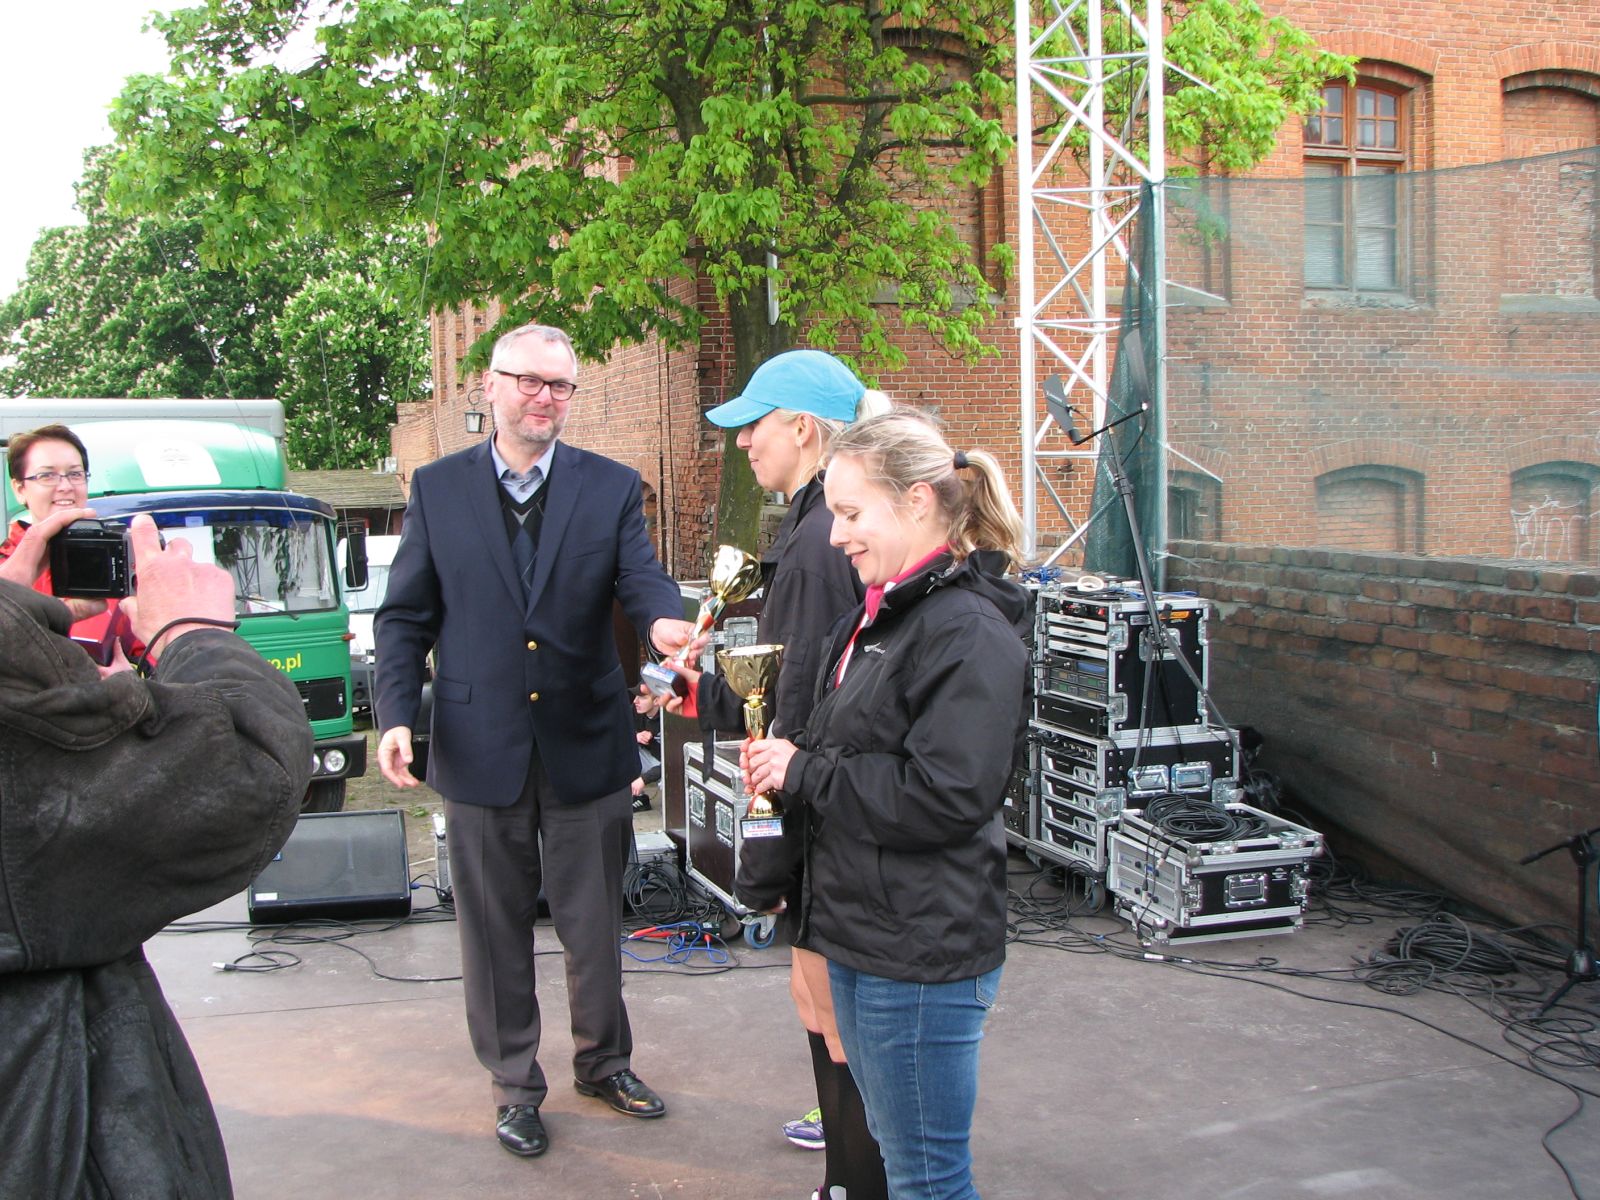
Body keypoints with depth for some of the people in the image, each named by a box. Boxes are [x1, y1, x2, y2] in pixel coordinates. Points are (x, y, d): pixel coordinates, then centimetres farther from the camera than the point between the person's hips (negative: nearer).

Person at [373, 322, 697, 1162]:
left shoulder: (611, 488, 2)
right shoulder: (437, 488, 2)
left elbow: (641, 578, -11)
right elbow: (405, 616, 3)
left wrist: (664, 620, -35)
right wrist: (397, 715, -9)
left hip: (586, 745, 0)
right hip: (482, 747, 0)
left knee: (594, 924, 14)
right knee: (496, 930, 12)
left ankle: (603, 1060, 37)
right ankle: (513, 1083, 30)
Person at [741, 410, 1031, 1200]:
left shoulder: (970, 631, -19)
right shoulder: (880, 615, 11)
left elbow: (943, 798, -25)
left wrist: (802, 772, -16)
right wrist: (782, 759, 0)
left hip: (921, 951, -9)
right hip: (860, 930, 9)